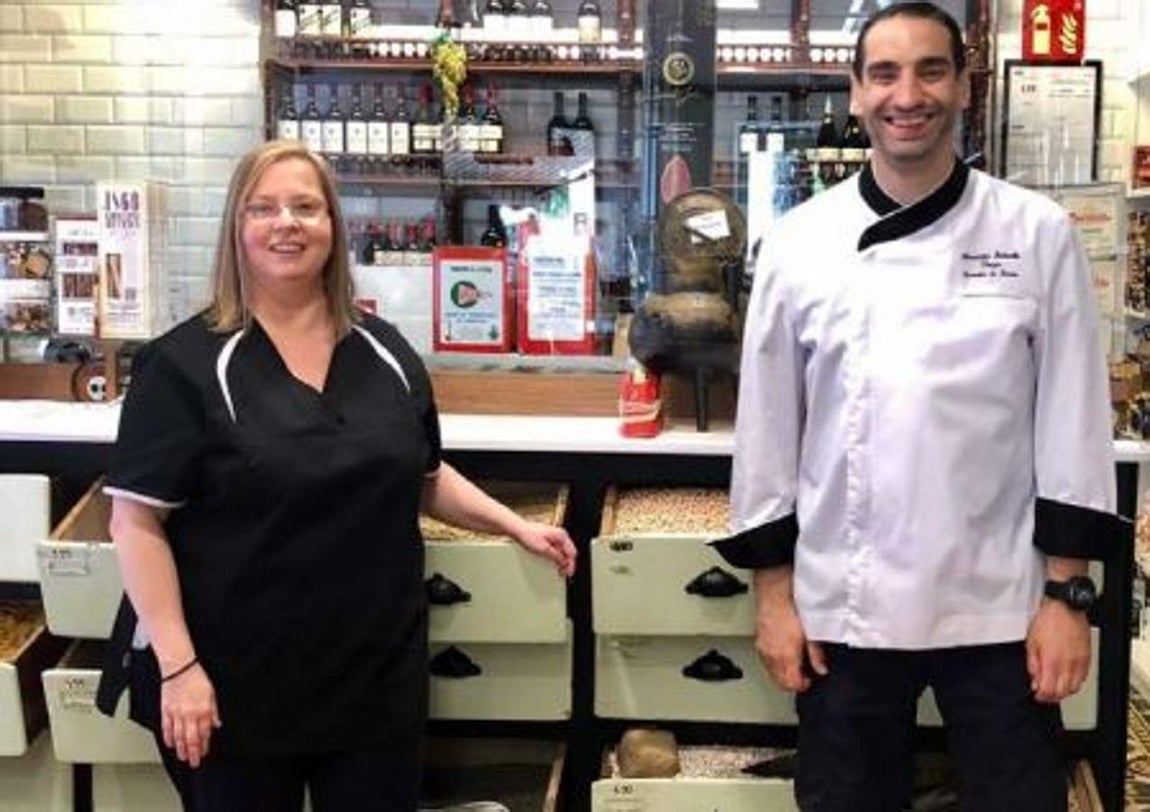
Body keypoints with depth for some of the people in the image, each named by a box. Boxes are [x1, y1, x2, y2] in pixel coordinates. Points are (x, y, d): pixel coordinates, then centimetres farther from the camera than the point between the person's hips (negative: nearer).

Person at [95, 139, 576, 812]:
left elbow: (422, 478, 18)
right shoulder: (185, 364, -9)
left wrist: (515, 525, 6)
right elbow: (138, 522, -11)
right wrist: (178, 665, -16)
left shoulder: (385, 352, 7)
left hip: (378, 670, 4)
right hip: (238, 678, -4)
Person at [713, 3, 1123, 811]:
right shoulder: (802, 241, -2)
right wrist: (774, 591, 1)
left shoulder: (1038, 233, -3)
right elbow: (767, 424, 1)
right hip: (844, 608, 1)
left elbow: (1073, 422, -2)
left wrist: (1066, 593, -4)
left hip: (999, 607, -1)